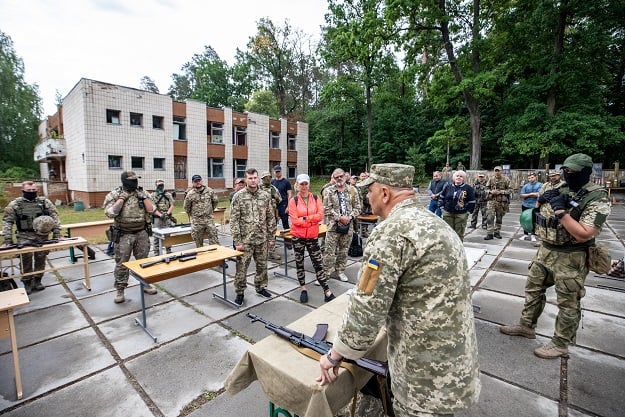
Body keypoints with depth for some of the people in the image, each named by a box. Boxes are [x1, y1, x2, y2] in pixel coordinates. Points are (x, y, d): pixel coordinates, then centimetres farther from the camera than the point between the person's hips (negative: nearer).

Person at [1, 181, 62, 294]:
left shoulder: (45, 202, 4)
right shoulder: (15, 204, 2)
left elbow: (55, 217, 3)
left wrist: (57, 233, -5)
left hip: (42, 235, 1)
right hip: (24, 236, -1)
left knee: (41, 258, 5)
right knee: (26, 258, -5)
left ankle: (37, 280, 20)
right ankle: (27, 282, 12)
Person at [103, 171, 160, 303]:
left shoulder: (141, 194, 6)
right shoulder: (114, 195, -3)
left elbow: (151, 210, 0)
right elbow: (110, 213, -14)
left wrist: (144, 197, -9)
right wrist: (121, 198, -17)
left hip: (141, 233, 3)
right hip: (123, 235, -3)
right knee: (121, 263, 4)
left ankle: (145, 284, 26)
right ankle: (120, 290, 15)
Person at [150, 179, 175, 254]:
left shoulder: (168, 194, 8)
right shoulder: (152, 195, 2)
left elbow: (172, 205, 4)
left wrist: (167, 213, -12)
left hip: (167, 218, 2)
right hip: (157, 218, -1)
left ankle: (169, 251, 17)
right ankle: (156, 253, 10)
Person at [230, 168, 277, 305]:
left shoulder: (266, 195, 2)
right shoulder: (238, 196, -7)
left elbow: (271, 218, 5)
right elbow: (234, 220, -8)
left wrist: (272, 237, 3)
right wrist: (237, 241, -12)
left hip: (262, 239, 3)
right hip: (245, 239, -3)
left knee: (262, 265, 15)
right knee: (241, 267, 6)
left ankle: (260, 287, 35)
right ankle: (240, 292, 25)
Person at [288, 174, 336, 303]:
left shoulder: (316, 198, 1)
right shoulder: (293, 201, -5)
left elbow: (320, 215, -9)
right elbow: (294, 220, -13)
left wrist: (304, 218, -16)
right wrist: (312, 221, -13)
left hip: (313, 236, 1)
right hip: (298, 237, 0)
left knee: (318, 263, 3)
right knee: (299, 263, 11)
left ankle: (327, 291, 10)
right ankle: (303, 289, 27)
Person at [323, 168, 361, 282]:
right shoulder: (329, 191, -1)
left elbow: (357, 207, 6)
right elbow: (327, 209, -7)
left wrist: (349, 217, -9)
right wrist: (339, 218, -14)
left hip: (348, 226, 3)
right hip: (333, 225, -3)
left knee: (344, 250, 13)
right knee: (329, 251, -1)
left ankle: (340, 270, 28)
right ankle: (326, 272, 10)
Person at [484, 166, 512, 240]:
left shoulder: (506, 179, -1)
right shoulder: (491, 179, 4)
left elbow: (510, 190, -3)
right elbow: (487, 189, 10)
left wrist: (500, 192, -16)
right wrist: (491, 191, -11)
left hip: (502, 202, 0)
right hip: (492, 201, 0)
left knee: (499, 218, 11)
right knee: (490, 217, -9)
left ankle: (497, 232, 25)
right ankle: (489, 233, -6)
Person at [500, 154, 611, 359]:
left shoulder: (597, 199, -15)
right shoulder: (560, 190, 5)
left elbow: (583, 235, -24)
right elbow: (539, 213, 17)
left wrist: (560, 210, -26)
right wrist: (543, 200, -4)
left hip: (570, 258, -7)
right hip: (545, 251, 7)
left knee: (568, 303, 7)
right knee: (533, 289, 17)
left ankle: (560, 344, 21)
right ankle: (526, 326, 33)